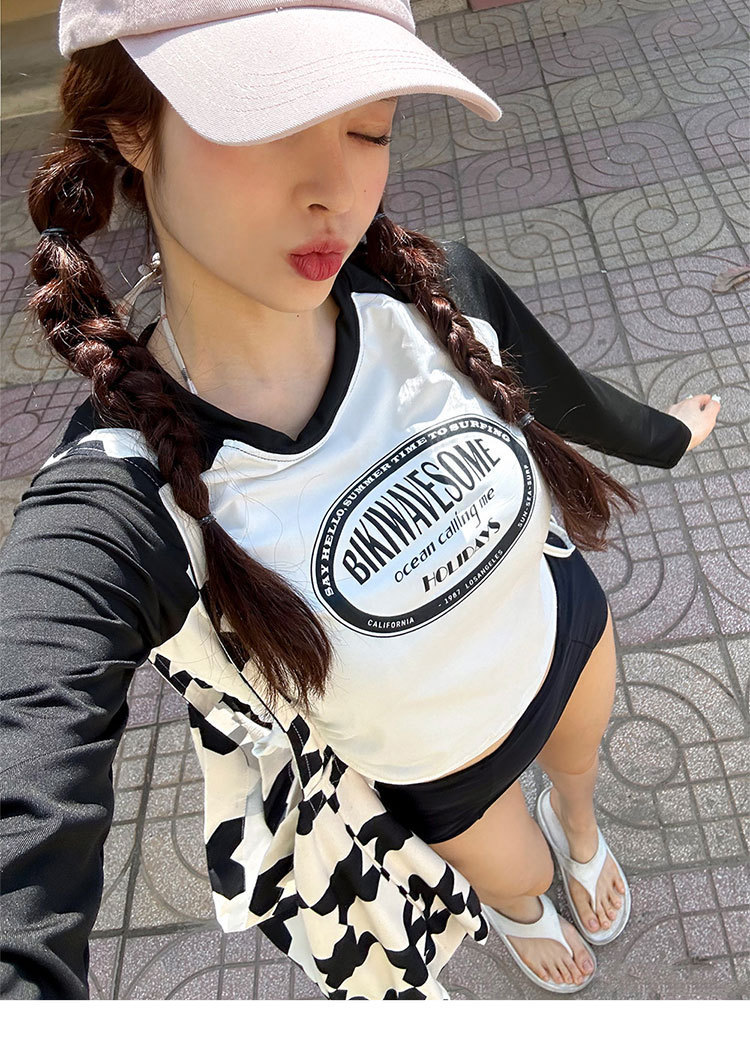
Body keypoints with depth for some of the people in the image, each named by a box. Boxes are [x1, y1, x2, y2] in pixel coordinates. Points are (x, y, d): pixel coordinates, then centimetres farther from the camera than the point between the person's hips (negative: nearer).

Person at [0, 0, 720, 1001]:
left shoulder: (435, 292, -27)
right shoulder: (112, 512, -39)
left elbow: (562, 396, -4)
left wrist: (663, 436, 17)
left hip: (565, 637, 3)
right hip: (439, 772, -2)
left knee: (582, 757, 35)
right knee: (515, 878, 30)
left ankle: (578, 819, 76)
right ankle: (514, 909, 71)